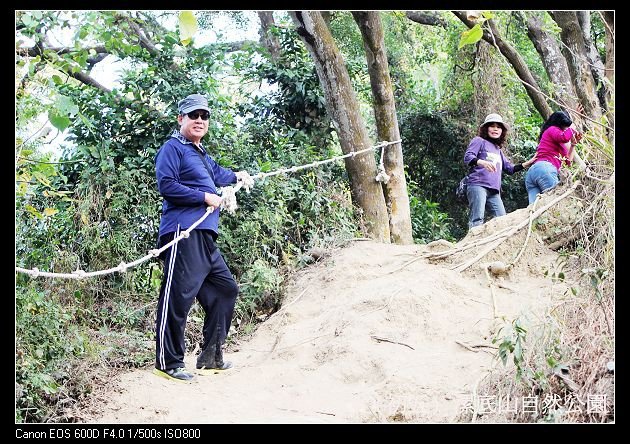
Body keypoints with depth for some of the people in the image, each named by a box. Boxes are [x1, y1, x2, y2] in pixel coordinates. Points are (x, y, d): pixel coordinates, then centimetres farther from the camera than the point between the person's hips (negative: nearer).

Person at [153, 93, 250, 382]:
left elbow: (216, 174, 46)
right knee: (178, 296, -13)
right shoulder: (173, 148, -3)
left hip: (205, 237, 10)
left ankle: (211, 356, 23)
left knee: (225, 289, 15)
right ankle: (168, 363, -9)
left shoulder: (201, 155, 24)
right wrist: (205, 197, -13)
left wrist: (236, 176, 61)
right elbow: (166, 184, -16)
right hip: (183, 234, -10)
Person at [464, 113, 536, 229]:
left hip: (494, 191, 7)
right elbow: (467, 157, -8)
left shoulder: (498, 150, 30)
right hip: (478, 185, -7)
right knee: (477, 219, -19)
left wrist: (527, 163, 18)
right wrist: (482, 162, -28)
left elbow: (509, 168, 30)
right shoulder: (479, 141, 8)